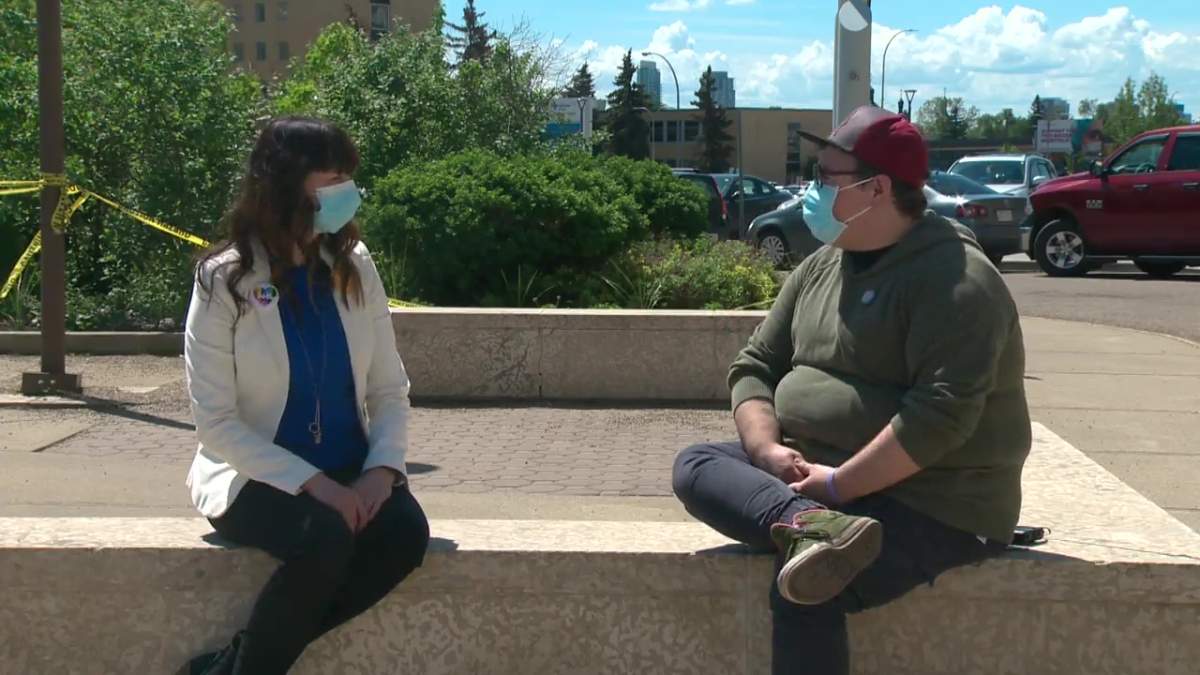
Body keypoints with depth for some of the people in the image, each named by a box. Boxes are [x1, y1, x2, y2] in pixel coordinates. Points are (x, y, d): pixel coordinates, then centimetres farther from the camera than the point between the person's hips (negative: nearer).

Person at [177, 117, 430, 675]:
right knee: (325, 538, -34)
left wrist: (381, 470, -15)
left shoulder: (355, 268, 2)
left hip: (347, 471, 5)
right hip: (256, 475, -4)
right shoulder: (225, 282, -10)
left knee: (405, 532, -26)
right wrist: (312, 482, -23)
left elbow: (390, 390, 4)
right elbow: (216, 424, -13)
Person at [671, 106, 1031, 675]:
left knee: (802, 596, -32)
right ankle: (813, 524, -35)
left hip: (930, 501, -9)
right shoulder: (821, 267, 11)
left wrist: (839, 485, -23)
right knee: (696, 465, -10)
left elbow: (943, 415, -25)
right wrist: (768, 448, -9)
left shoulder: (952, 278, -15)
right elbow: (755, 366, 11)